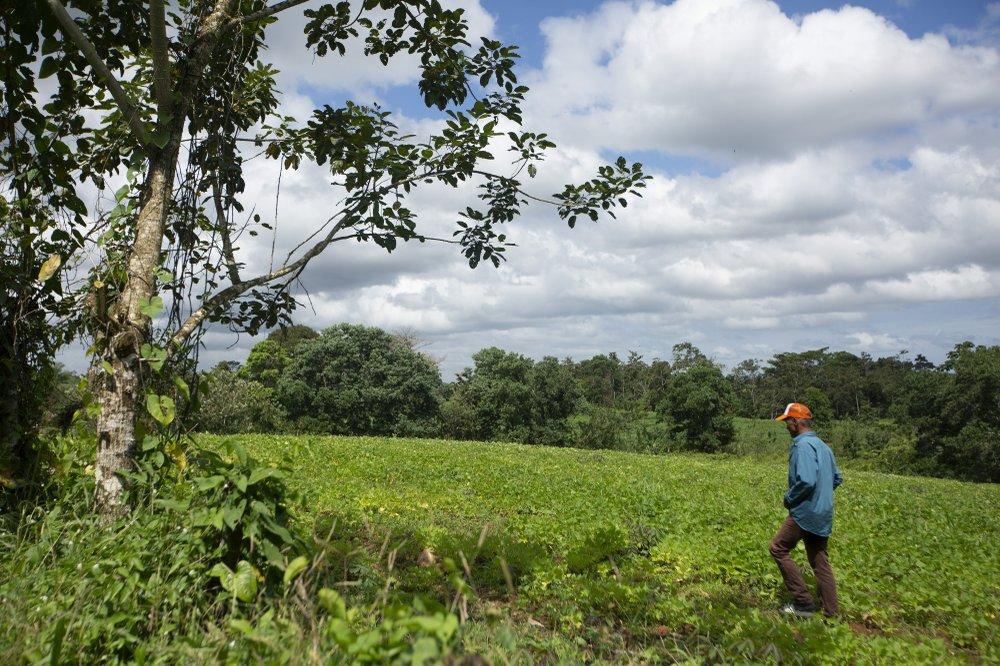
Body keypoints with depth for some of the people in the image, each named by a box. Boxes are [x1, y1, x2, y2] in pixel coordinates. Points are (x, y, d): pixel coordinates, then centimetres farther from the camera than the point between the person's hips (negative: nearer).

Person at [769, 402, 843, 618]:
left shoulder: (803, 446, -18)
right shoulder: (822, 445, 12)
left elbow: (806, 481, -28)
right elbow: (837, 478, 20)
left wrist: (789, 498, -13)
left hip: (805, 512, -9)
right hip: (823, 514, 9)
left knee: (778, 548, 3)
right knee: (819, 560, 14)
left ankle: (803, 603, 3)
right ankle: (831, 611, 17)